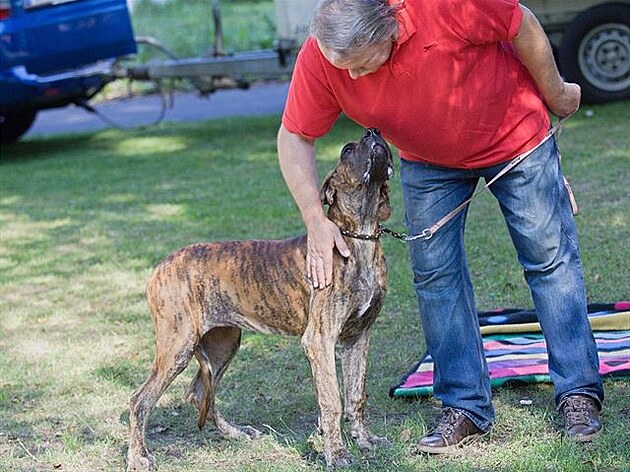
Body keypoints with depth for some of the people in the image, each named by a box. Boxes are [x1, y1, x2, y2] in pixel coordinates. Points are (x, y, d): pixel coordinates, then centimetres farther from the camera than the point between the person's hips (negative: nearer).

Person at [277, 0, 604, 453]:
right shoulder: (318, 59, -26)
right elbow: (294, 138, -15)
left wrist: (556, 94, -7)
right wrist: (316, 219, -24)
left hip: (514, 135, -3)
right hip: (428, 161, 3)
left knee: (550, 258, -1)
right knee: (434, 272, -2)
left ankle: (580, 393, 9)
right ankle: (467, 407, 8)